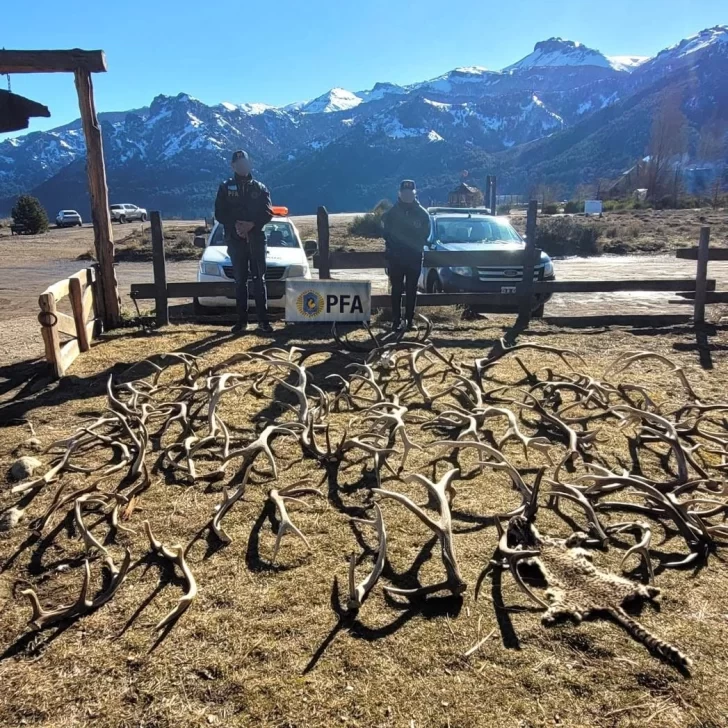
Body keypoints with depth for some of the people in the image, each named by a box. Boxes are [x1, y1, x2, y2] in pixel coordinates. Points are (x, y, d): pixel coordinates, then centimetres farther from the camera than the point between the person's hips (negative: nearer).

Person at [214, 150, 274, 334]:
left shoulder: (260, 188, 10)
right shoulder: (225, 188, 9)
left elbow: (268, 213, 0)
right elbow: (219, 214, 3)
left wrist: (252, 224, -16)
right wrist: (236, 225, -15)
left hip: (256, 239, 0)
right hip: (235, 240, 0)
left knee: (259, 280, -2)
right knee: (240, 280, 3)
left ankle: (263, 320, -1)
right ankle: (242, 320, 7)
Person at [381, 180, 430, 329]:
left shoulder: (422, 213, 3)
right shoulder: (392, 212, 2)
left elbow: (425, 234, 7)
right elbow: (387, 233, 4)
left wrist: (417, 247, 0)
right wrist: (392, 247, -4)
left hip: (415, 258, 1)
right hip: (396, 257, 0)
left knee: (411, 290, 5)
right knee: (396, 289, 1)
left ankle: (409, 319, 11)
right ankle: (396, 320, 4)